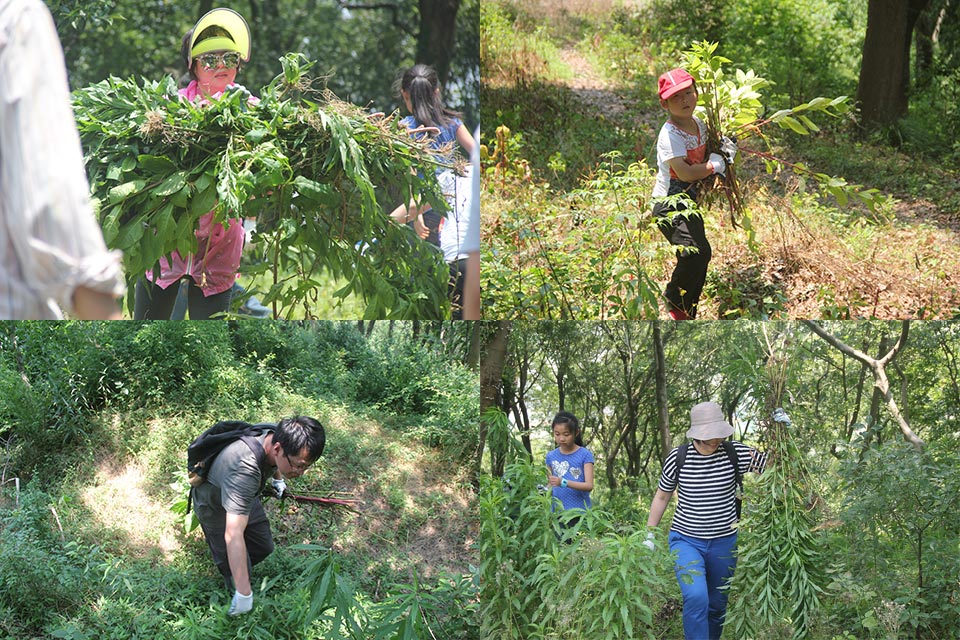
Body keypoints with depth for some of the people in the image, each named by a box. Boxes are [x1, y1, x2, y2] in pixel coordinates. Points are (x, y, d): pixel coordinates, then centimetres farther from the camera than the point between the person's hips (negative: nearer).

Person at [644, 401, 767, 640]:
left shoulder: (737, 454, -9)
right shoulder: (677, 458, -9)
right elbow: (662, 497, 6)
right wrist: (649, 535, 7)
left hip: (724, 542, 2)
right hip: (686, 541, -2)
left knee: (717, 605, 14)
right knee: (696, 597, -24)